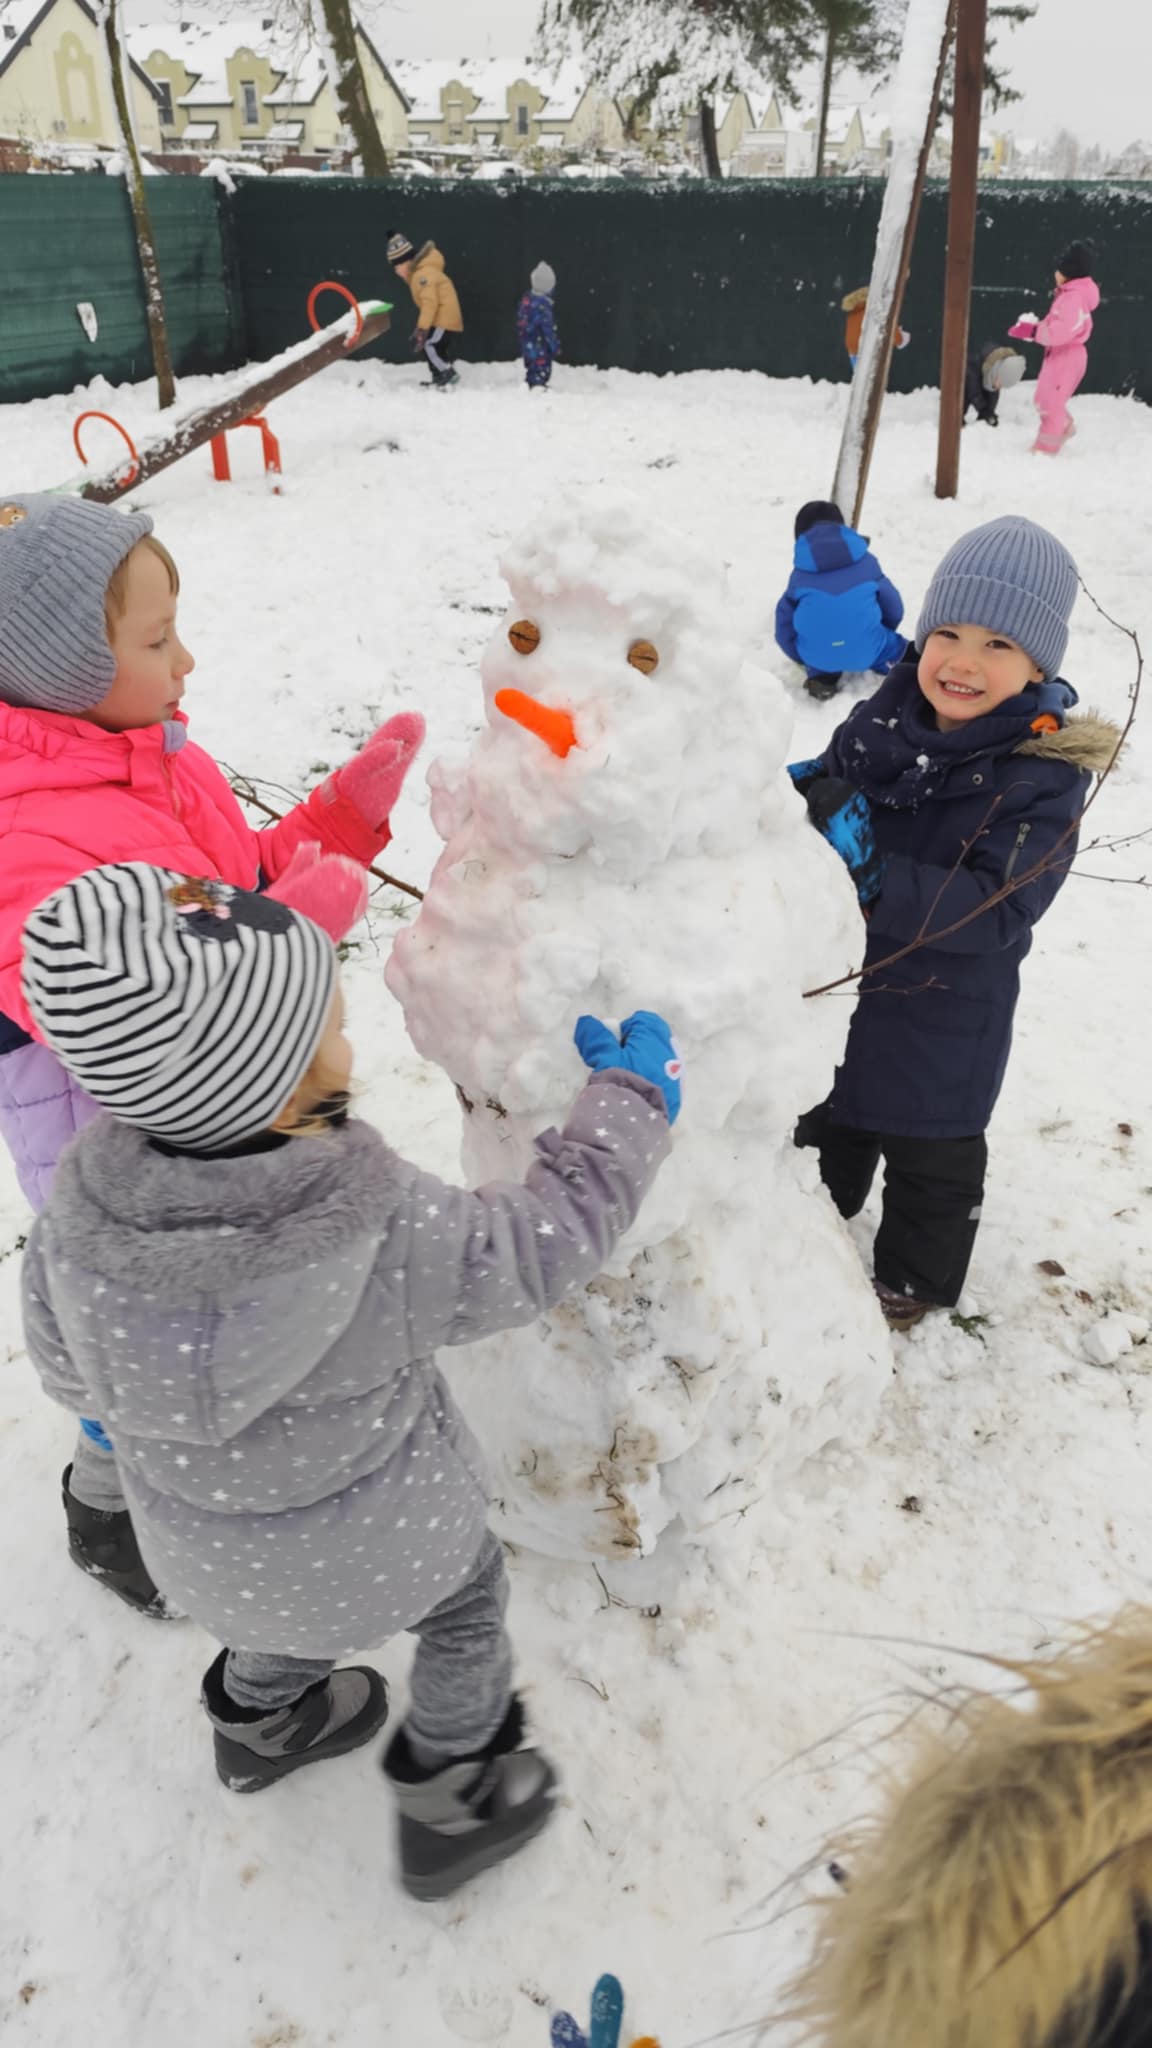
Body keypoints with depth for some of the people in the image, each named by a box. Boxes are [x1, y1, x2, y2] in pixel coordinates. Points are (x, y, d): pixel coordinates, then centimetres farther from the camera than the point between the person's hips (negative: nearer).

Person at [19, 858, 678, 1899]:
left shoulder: (71, 1229, -27)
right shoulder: (389, 1230, -38)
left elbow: (71, 1372, -8)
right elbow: (540, 1246, -21)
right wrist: (630, 1103, -9)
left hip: (203, 1547, 4)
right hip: (385, 1542, -3)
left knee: (288, 1606, 37)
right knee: (465, 1614, 29)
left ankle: (263, 1721, 64)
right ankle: (451, 1803, 47)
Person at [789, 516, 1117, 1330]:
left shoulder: (1045, 776, -22)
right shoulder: (882, 720, -9)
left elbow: (996, 911, -30)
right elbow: (827, 786, 5)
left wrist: (873, 872, -40)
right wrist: (800, 801, -20)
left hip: (944, 1013, -5)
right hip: (838, 984, 5)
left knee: (931, 1157, 17)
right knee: (827, 1122, 27)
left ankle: (915, 1279, 43)